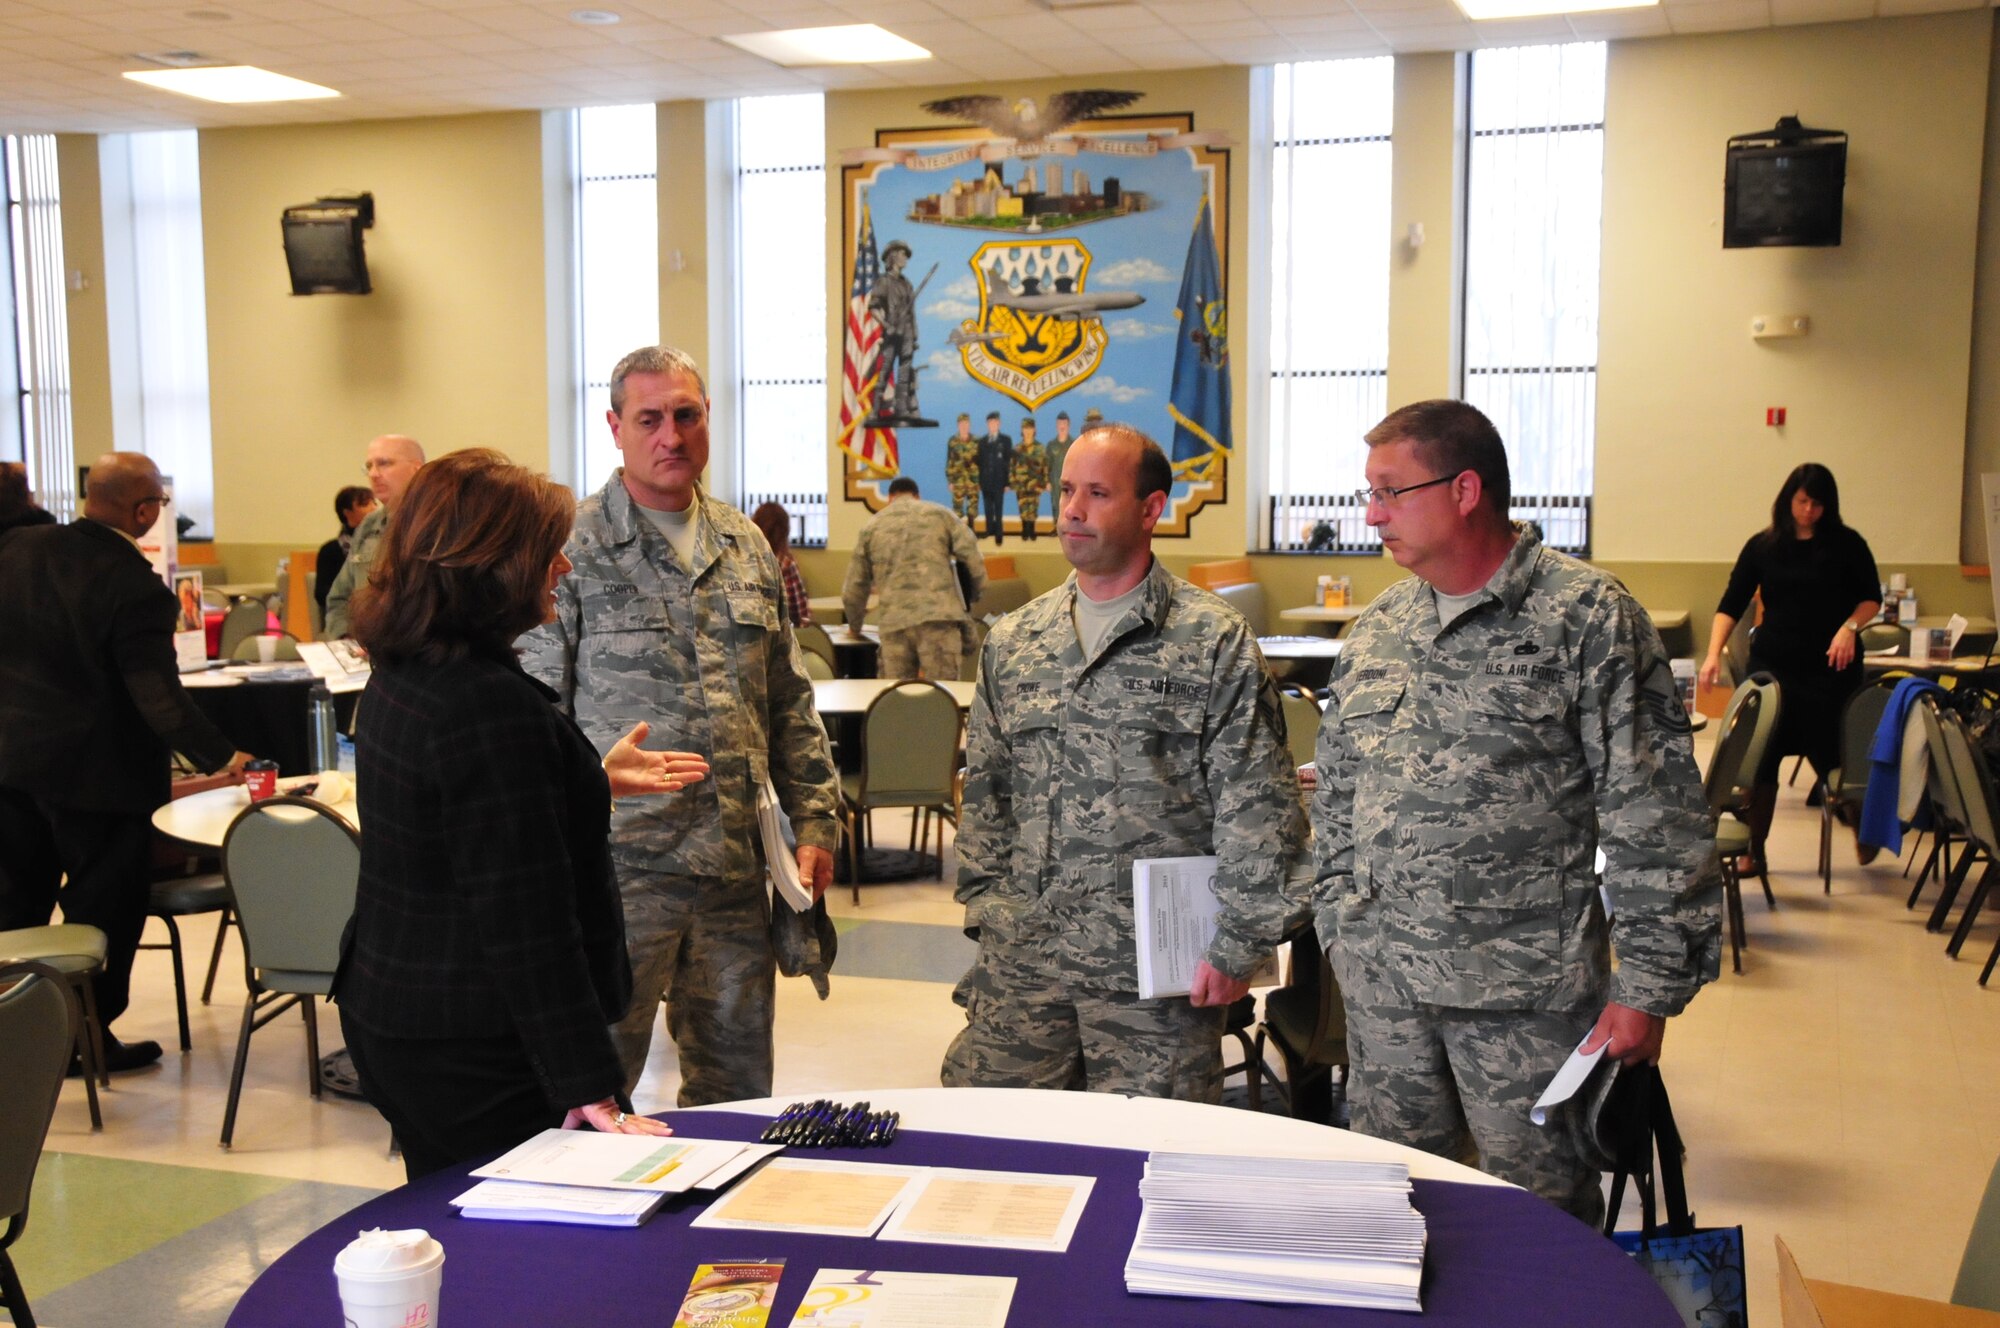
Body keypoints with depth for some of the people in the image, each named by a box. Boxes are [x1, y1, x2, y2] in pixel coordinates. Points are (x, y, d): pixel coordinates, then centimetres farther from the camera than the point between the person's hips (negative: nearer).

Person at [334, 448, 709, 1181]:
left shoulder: (403, 675, 6)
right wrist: (590, 1088, -21)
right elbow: (524, 919, -25)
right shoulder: (491, 704, -24)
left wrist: (594, 781, 26)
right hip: (477, 1054, -10)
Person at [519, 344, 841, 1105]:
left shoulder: (746, 548, 12)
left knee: (740, 1090, 15)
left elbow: (790, 704, 16)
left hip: (735, 865, 5)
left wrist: (814, 819, 10)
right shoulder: (572, 551, -5)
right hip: (618, 865, -5)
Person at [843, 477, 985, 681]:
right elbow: (971, 555, 1)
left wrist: (855, 626, 38)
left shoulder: (871, 527, 19)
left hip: (894, 625, 2)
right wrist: (976, 594, 17)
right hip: (939, 617, -2)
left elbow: (853, 591, 21)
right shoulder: (939, 514, 14)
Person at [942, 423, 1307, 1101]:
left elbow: (1258, 809, -5)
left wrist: (1236, 944, -8)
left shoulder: (1216, 642, -3)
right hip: (1021, 957, 4)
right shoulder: (1011, 643, 11)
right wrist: (987, 909, 9)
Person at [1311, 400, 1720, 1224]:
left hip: (1527, 988, -5)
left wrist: (1649, 986, -12)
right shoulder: (1374, 631, 9)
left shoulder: (1588, 619, -9)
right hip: (1381, 982, 5)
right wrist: (1339, 932, 13)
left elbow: (1655, 816, -10)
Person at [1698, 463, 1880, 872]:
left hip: (1830, 666, -1)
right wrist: (1714, 653, -13)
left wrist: (1850, 627, -13)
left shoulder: (1846, 544, 1)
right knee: (1762, 757, 1)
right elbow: (1732, 603, 0)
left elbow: (1871, 597, 7)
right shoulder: (1762, 546, 3)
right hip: (1773, 663, 1)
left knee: (1830, 755, 0)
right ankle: (1754, 850, 10)